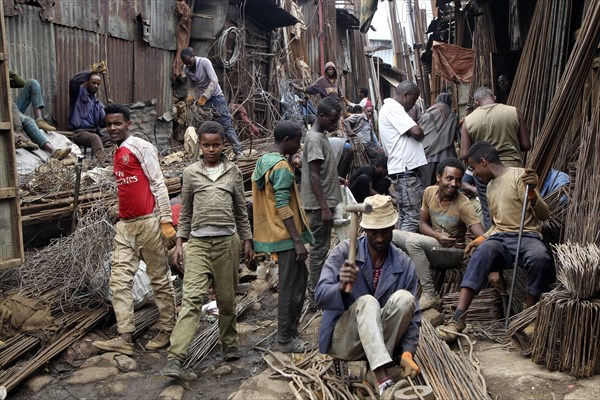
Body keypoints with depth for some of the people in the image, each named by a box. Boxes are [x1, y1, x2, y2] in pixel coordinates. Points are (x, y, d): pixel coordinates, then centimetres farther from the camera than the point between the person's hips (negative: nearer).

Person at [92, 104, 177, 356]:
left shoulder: (141, 147, -7)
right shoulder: (117, 154, 17)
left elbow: (158, 184, -11)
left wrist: (166, 221, -15)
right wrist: (122, 218, 20)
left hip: (148, 223, -8)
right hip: (125, 225, 8)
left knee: (159, 279, 3)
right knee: (119, 281, 0)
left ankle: (167, 330, 14)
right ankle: (125, 338, 1)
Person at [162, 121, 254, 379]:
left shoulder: (233, 172, 8)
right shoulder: (191, 172, 7)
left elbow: (241, 210, 12)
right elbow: (185, 211, 11)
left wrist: (247, 241, 10)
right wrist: (179, 241, 6)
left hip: (228, 241, 1)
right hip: (198, 241, -1)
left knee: (227, 297, 9)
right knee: (192, 297, -11)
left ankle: (229, 343, 29)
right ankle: (175, 357, -13)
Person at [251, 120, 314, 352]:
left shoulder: (263, 162, 13)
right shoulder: (282, 166, -18)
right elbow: (283, 207, -23)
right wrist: (298, 241, -22)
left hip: (274, 234, 10)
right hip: (287, 236, -10)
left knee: (299, 279, 19)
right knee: (291, 287, -1)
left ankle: (290, 331, 27)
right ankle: (285, 340, 9)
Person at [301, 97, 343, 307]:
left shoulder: (321, 136, 14)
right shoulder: (315, 139, -17)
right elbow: (314, 176, -22)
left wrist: (338, 179, 23)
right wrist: (324, 207, -24)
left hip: (325, 203, 10)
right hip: (319, 205, -10)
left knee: (321, 248, 16)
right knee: (319, 249, -3)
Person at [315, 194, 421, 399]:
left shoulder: (404, 264, -3)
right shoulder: (344, 251, -10)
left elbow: (412, 314, -3)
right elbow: (320, 296, -17)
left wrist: (408, 352, -19)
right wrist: (341, 287, -39)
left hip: (382, 342, 2)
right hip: (344, 339, -2)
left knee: (403, 298, -24)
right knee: (367, 302, -33)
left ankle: (377, 371, -23)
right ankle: (384, 383, -44)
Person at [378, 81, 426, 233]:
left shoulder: (389, 108, 22)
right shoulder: (393, 108, -11)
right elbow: (417, 132, -18)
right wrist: (421, 133, 3)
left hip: (401, 170, 11)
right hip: (405, 170, -11)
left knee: (404, 215, 14)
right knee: (413, 216, -9)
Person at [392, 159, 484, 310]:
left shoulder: (463, 204, -20)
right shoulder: (429, 192, -3)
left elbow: (482, 235, -26)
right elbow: (422, 223, 4)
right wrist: (438, 236, -16)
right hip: (433, 244, 6)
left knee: (413, 241, -31)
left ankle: (430, 294, -24)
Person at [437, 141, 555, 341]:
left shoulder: (519, 176, 0)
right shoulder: (491, 186, 23)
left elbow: (543, 215, -9)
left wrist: (532, 191, -27)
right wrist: (480, 239, 15)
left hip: (527, 236, -4)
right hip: (499, 238, 5)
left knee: (541, 258, -38)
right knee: (482, 254, -31)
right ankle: (458, 318, -43)